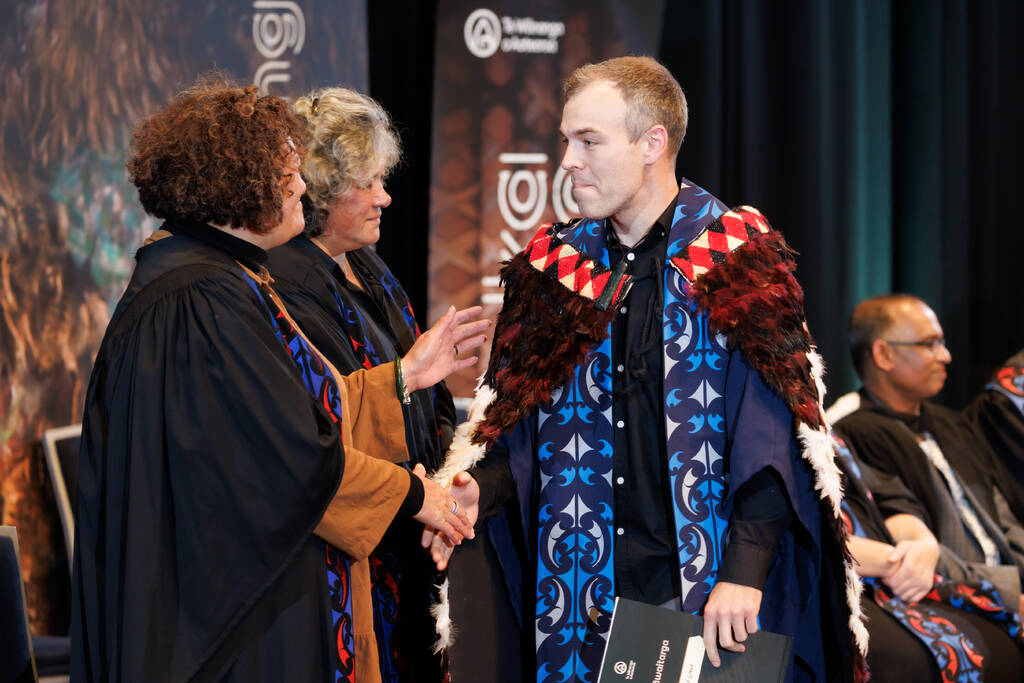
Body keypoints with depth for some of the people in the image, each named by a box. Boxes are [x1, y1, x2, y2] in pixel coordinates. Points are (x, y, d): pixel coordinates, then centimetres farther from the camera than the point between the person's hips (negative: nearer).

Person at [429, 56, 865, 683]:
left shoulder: (733, 263, -5)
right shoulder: (555, 271, 9)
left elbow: (775, 437, -11)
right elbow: (519, 427, 11)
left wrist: (744, 572, -21)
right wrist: (477, 490, -10)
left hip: (710, 592, -4)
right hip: (585, 601, 4)